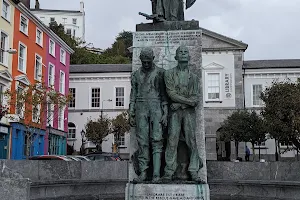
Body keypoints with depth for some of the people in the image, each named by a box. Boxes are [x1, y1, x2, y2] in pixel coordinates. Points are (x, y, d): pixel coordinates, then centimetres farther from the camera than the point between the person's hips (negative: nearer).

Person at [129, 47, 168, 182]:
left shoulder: (160, 73, 6)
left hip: (156, 108, -2)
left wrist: (165, 113, -5)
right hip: (141, 109, 2)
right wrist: (131, 114, 6)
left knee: (156, 140, -9)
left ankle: (156, 174, -10)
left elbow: (164, 94, 4)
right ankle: (143, 172, 2)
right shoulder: (136, 75, 14)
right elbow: (133, 95, 14)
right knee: (142, 141, -1)